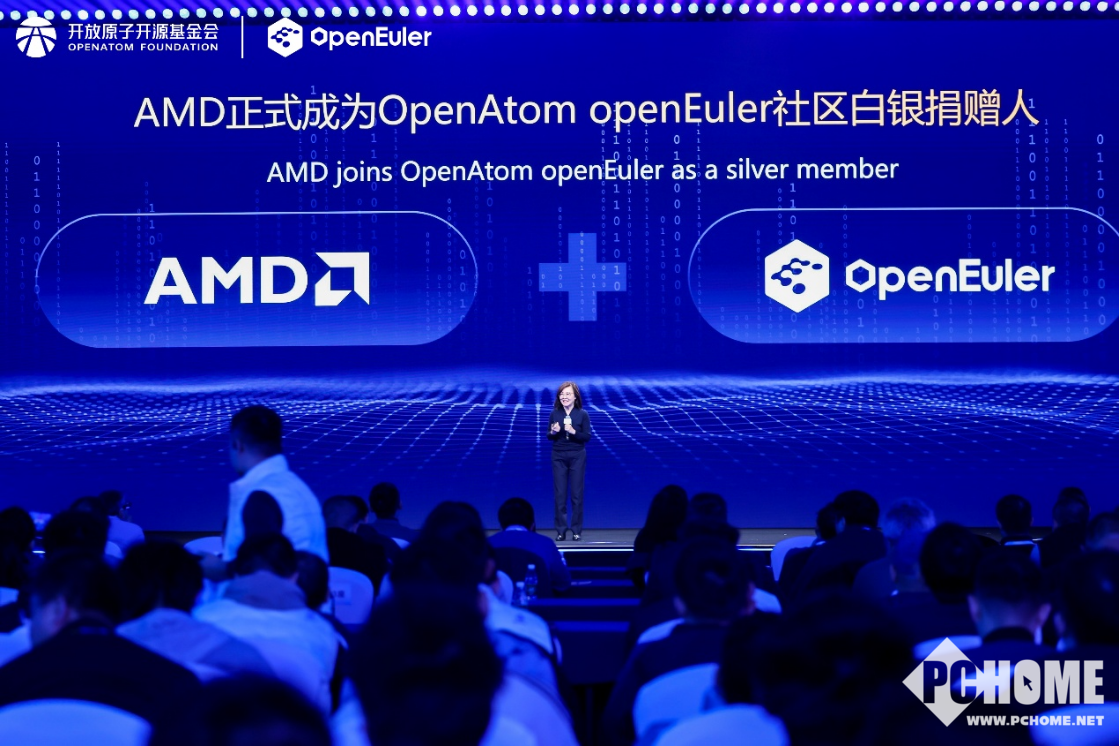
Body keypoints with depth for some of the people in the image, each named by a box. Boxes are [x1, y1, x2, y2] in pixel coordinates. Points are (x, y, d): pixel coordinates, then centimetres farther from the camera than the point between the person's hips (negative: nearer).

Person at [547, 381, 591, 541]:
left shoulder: (582, 414, -6)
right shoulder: (554, 413, -1)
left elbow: (587, 437, -7)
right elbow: (549, 436, 5)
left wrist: (574, 432, -23)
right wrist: (553, 432, -16)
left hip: (577, 457, -2)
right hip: (558, 457, 2)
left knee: (577, 494, 2)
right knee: (559, 494, 2)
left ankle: (576, 530, 9)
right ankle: (561, 530, 7)